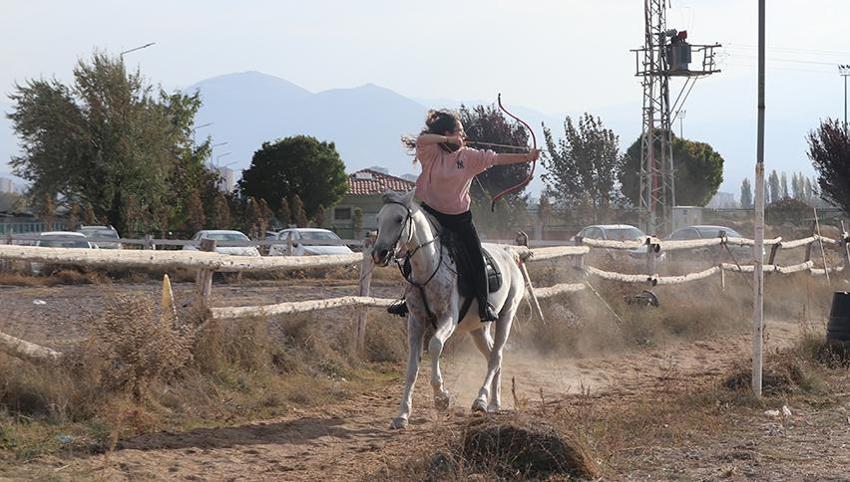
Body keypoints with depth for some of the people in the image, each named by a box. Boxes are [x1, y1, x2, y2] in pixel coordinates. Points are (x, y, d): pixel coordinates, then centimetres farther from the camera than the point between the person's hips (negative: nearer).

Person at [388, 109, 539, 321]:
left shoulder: (469, 156, 0)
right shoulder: (431, 152, -8)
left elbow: (497, 159, -2)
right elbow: (420, 140, -28)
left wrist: (527, 157, -7)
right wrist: (449, 141, -29)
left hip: (459, 217, 2)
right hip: (431, 214, -2)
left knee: (476, 260, -3)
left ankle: (484, 304, 12)